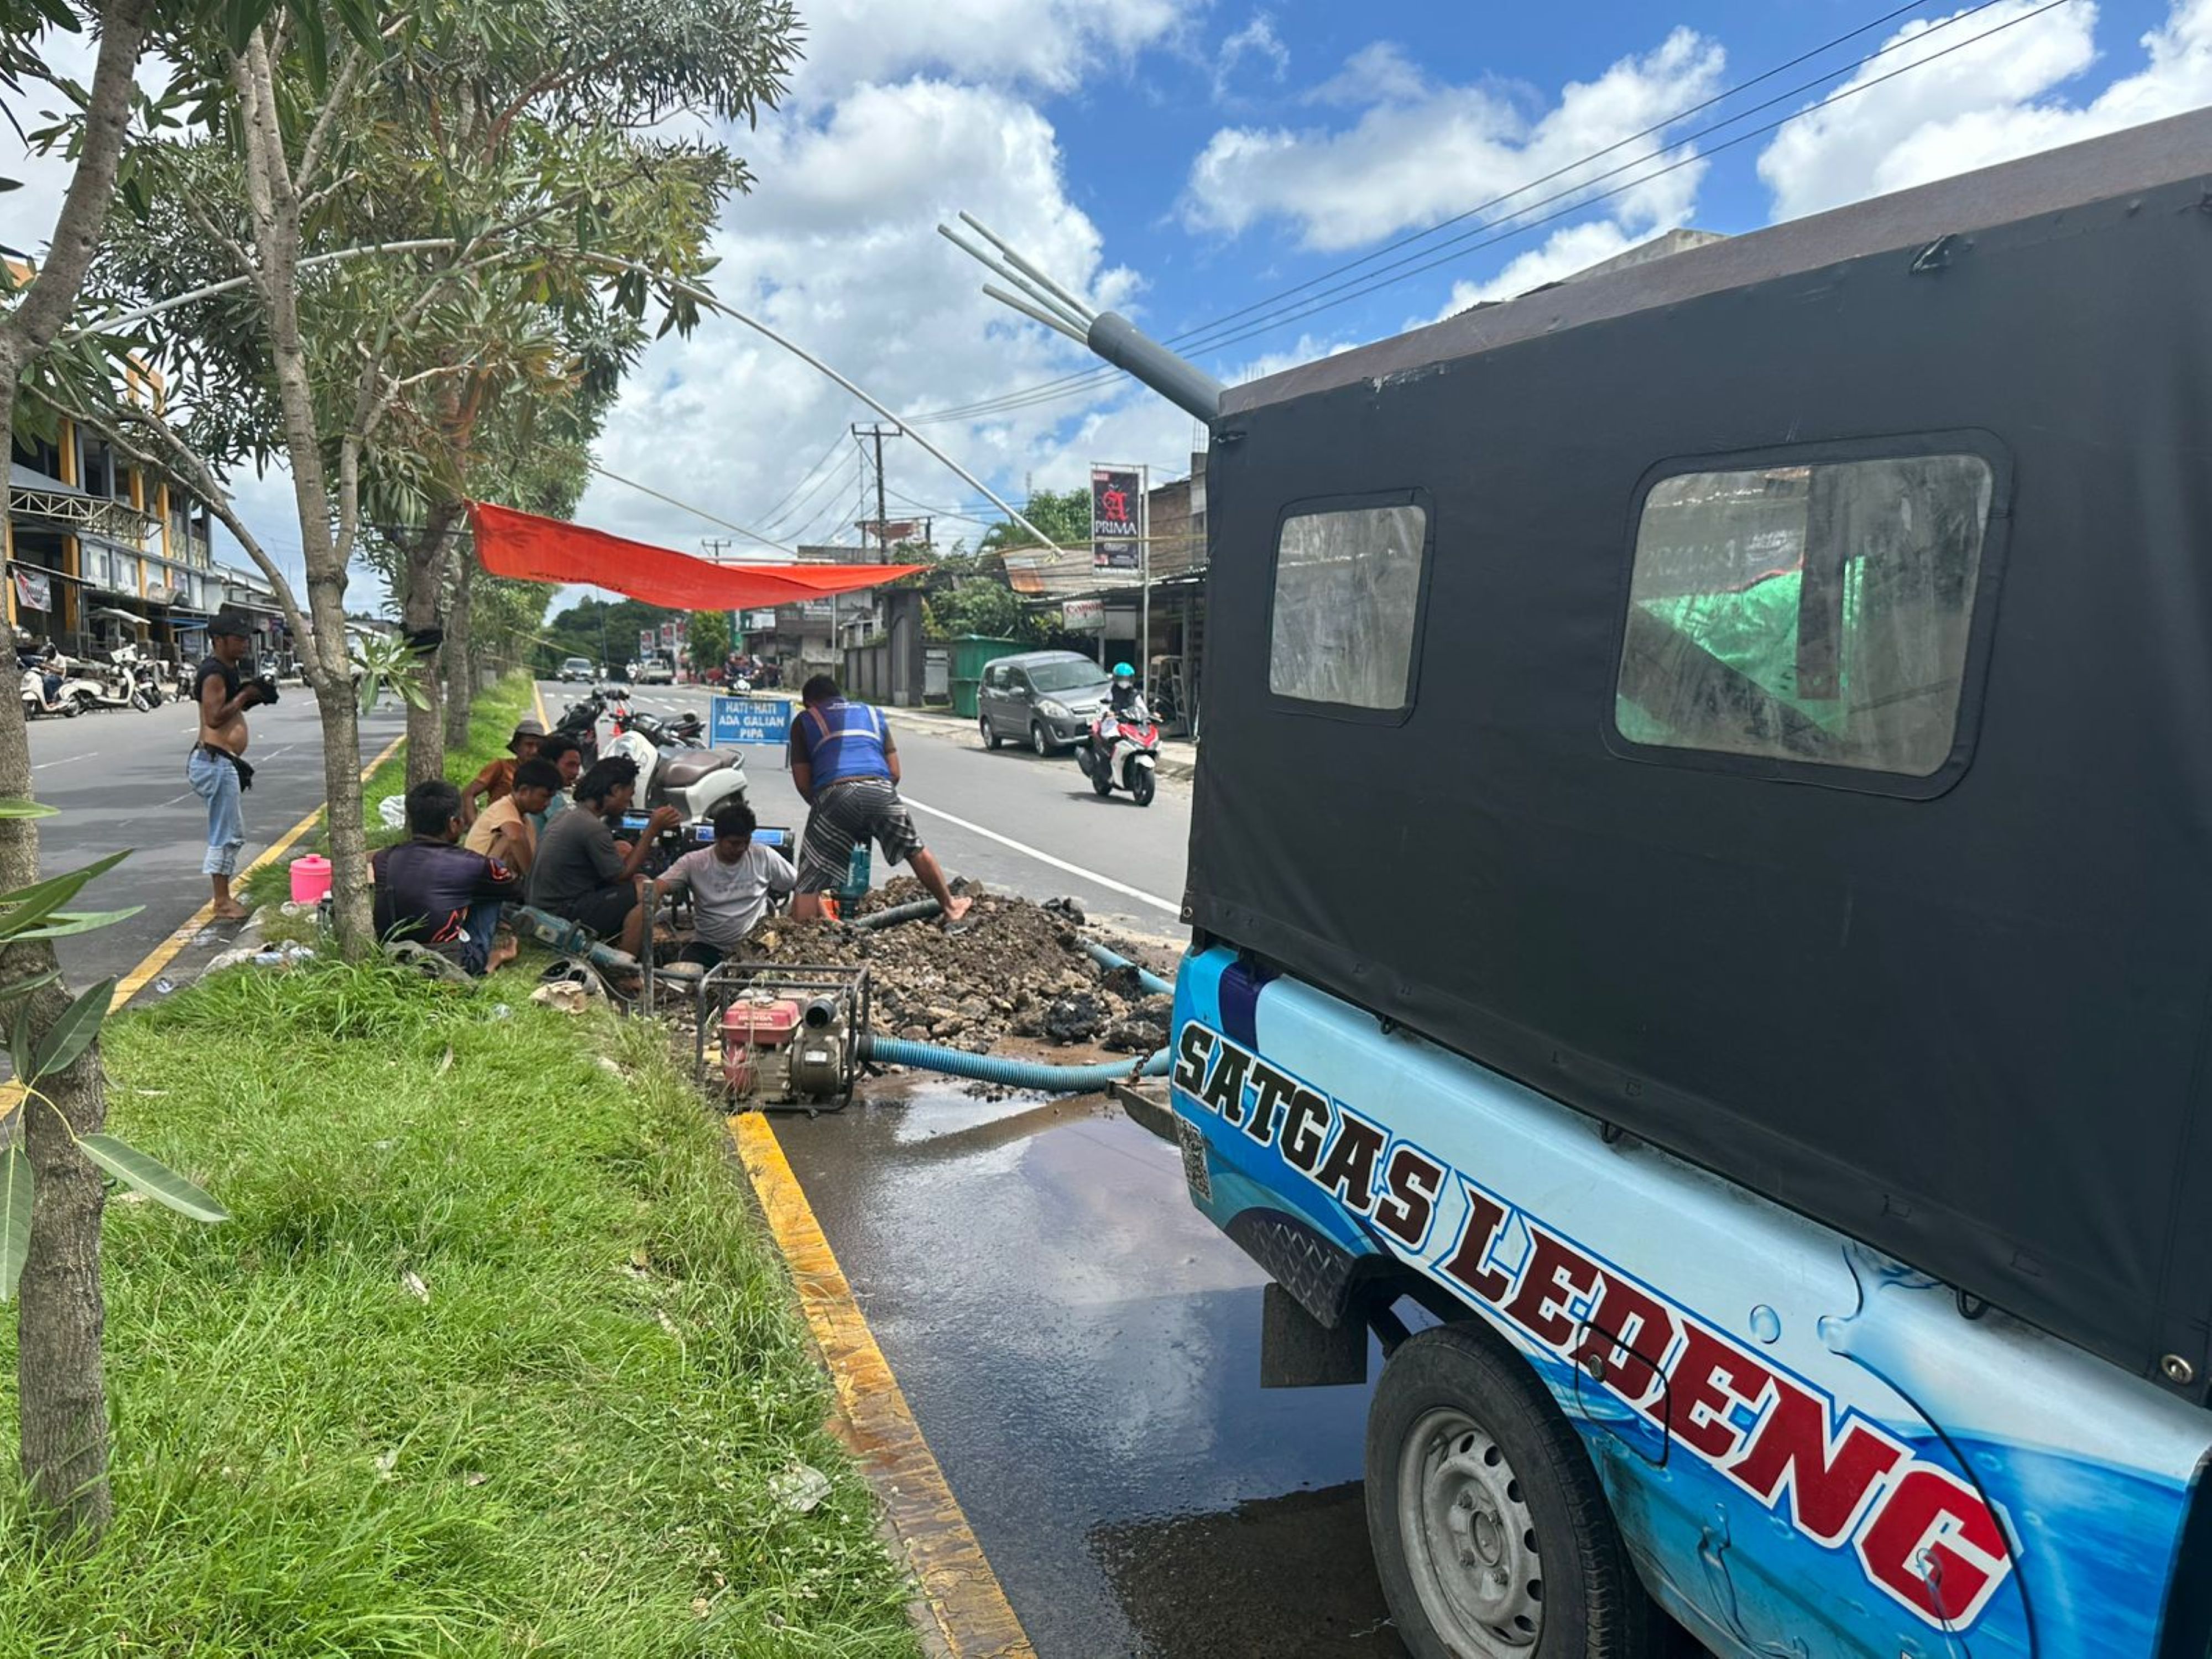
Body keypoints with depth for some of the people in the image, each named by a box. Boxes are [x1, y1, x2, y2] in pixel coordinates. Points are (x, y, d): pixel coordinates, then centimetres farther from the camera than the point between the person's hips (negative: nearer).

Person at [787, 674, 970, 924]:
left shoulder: (805, 720, 21)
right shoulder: (873, 714, 30)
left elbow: (802, 781, 12)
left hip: (834, 794, -3)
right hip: (881, 791, 4)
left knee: (809, 886, 0)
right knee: (916, 851, 27)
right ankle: (950, 906, 39)